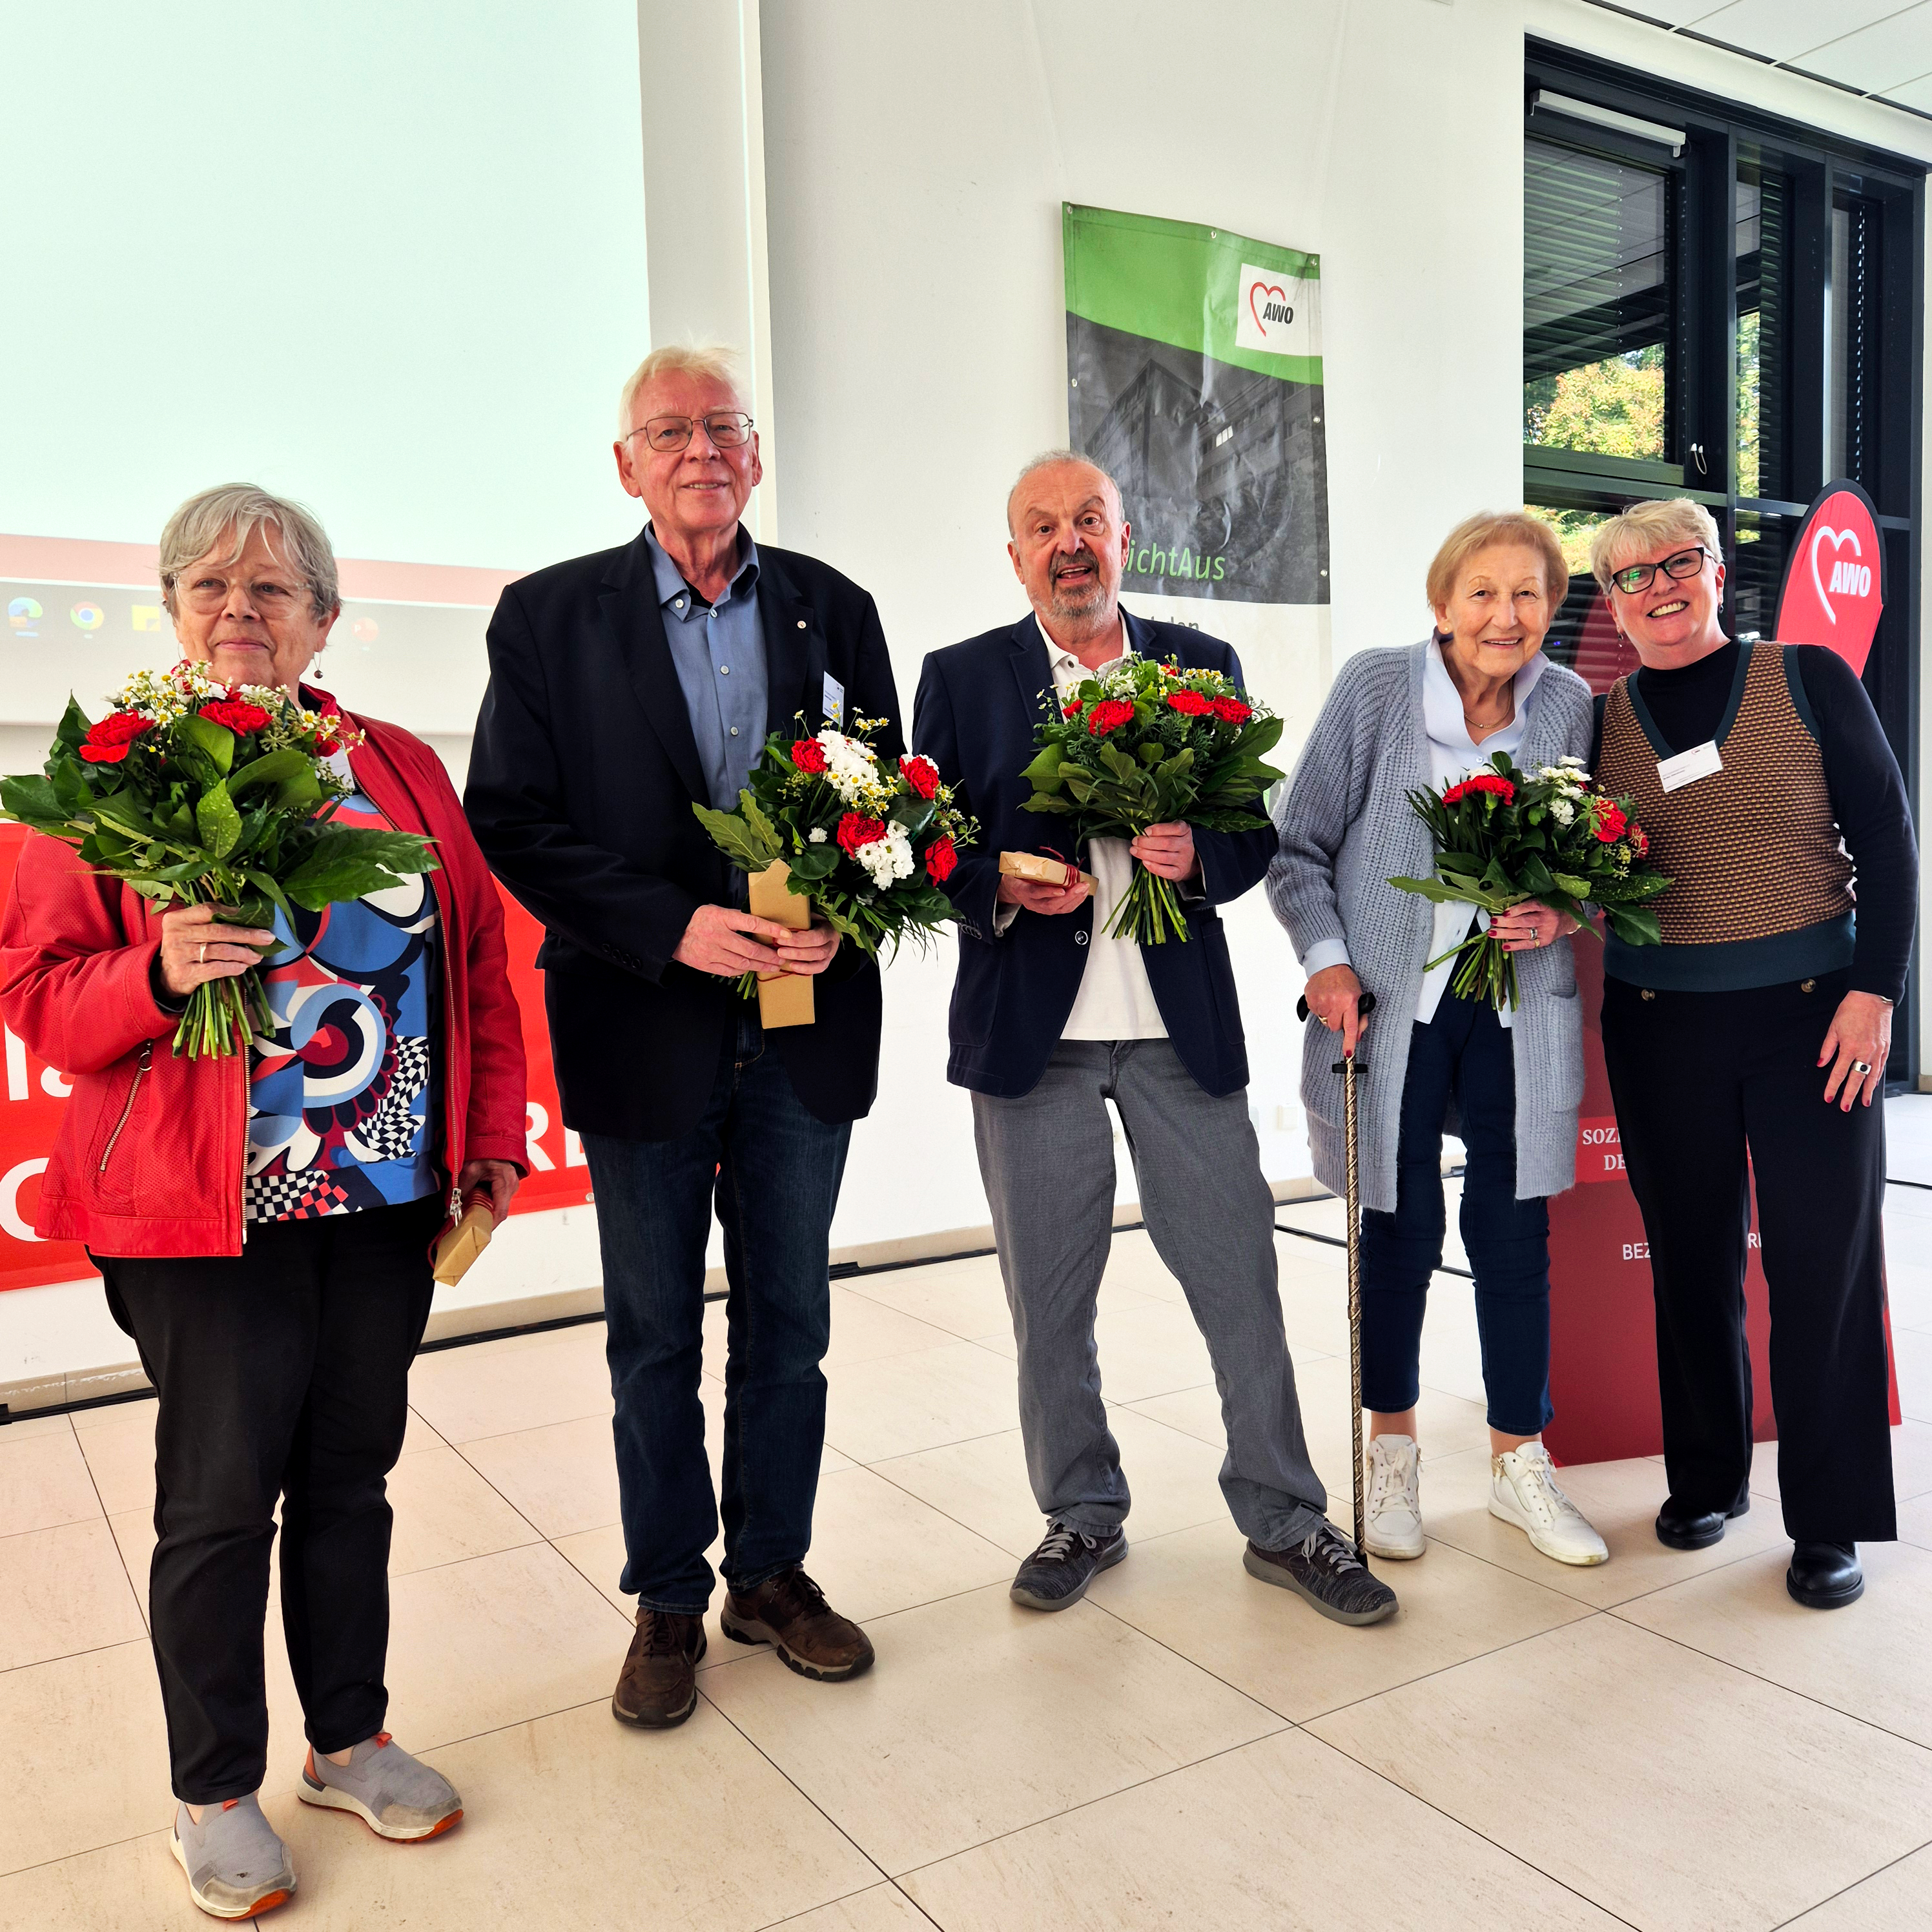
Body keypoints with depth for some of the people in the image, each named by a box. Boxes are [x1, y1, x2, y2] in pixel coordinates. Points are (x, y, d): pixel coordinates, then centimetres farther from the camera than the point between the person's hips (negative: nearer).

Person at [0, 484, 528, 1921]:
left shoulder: (402, 768, 7)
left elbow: (478, 965, 8)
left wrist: (494, 1139, 5)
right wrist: (158, 973, -22)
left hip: (390, 1197, 3)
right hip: (208, 1208, -3)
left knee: (351, 1473, 15)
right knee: (221, 1497, 7)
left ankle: (352, 1737, 35)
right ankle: (217, 1792, 28)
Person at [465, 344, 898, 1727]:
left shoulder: (834, 610, 6)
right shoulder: (550, 616, 0)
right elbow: (511, 823, -7)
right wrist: (675, 925, -18)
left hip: (806, 1027, 2)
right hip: (644, 1030, -2)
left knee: (790, 1324, 14)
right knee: (655, 1337, 11)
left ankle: (775, 1571, 32)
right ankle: (670, 1600, 28)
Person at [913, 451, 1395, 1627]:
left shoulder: (1202, 666, 9)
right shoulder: (962, 679, 6)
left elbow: (1258, 833, 8)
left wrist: (1198, 856, -13)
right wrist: (999, 884, -17)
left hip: (1183, 1023, 1)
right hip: (1030, 1025, 0)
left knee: (1242, 1279, 4)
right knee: (1050, 1298, 9)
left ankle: (1285, 1523, 21)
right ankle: (1083, 1515, 28)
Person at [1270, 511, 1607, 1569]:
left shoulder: (1568, 704, 3)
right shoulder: (1374, 686, -5)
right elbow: (1300, 845, -1)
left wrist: (1563, 914, -7)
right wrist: (1326, 960, -10)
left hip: (1517, 1003, 2)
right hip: (1388, 999, -2)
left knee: (1514, 1233, 6)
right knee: (1398, 1229, 7)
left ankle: (1520, 1461, 26)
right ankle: (1391, 1453, 28)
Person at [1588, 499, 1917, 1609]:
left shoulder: (1808, 680, 1)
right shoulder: (1597, 715, 5)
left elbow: (1888, 840, 0)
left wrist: (1874, 988, -8)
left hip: (1810, 1010, -1)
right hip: (1659, 1025, 2)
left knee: (1823, 1258, 1)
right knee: (1693, 1255, 11)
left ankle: (1831, 1519, 15)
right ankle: (1706, 1477, 29)